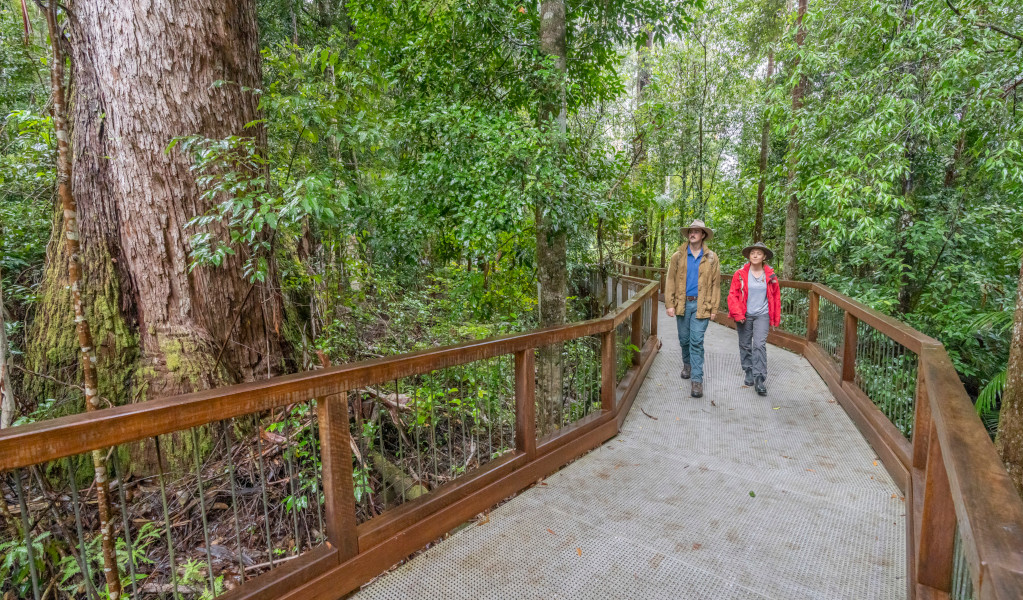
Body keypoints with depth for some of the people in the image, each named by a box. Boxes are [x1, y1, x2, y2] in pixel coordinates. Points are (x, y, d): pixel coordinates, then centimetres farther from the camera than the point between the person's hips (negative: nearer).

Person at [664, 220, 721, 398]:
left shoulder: (711, 258, 4)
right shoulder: (678, 256, 5)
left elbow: (715, 284, 5)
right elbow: (670, 281, 4)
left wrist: (713, 308, 0)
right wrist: (670, 304, -3)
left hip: (701, 305, -2)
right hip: (682, 304, 2)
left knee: (697, 341, -7)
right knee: (684, 339, 13)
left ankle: (697, 379, -2)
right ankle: (687, 364, 40)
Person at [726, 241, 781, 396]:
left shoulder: (770, 275, 3)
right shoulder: (740, 274, -2)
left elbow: (776, 297, 9)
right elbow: (732, 295, -3)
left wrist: (776, 318, 9)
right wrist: (737, 314, -11)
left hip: (762, 315, 0)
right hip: (744, 316, 1)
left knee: (760, 345, -11)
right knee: (745, 346, 9)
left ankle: (760, 380, -9)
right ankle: (749, 375, 24)